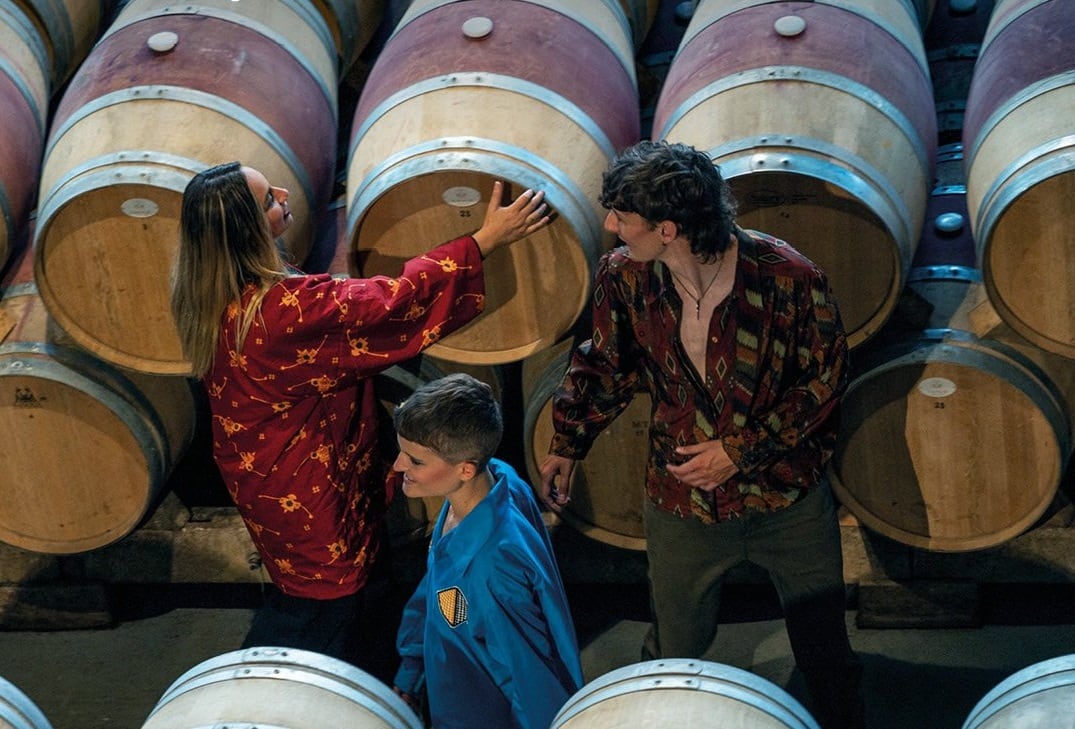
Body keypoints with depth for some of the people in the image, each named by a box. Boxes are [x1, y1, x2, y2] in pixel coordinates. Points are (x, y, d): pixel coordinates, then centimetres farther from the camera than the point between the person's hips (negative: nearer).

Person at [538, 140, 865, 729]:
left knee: (825, 654, 14)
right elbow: (607, 366, 7)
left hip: (788, 502, -2)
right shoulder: (622, 278, -13)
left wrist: (741, 450, -17)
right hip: (681, 504, 2)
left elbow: (825, 378, -12)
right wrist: (566, 444, 4)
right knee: (675, 654, 19)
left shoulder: (788, 278, -24)